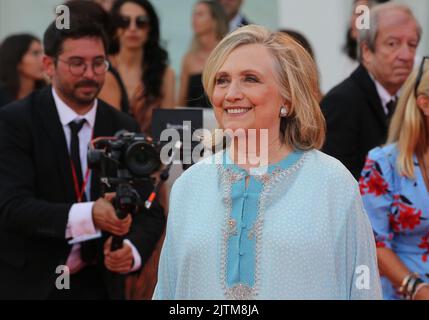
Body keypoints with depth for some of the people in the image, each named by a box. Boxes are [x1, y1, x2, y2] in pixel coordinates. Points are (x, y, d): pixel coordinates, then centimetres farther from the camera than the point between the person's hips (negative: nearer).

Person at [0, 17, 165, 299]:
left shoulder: (124, 129, -1)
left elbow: (149, 211, -3)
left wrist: (132, 251, -26)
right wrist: (89, 215, -37)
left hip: (100, 284, 3)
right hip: (29, 284, -3)